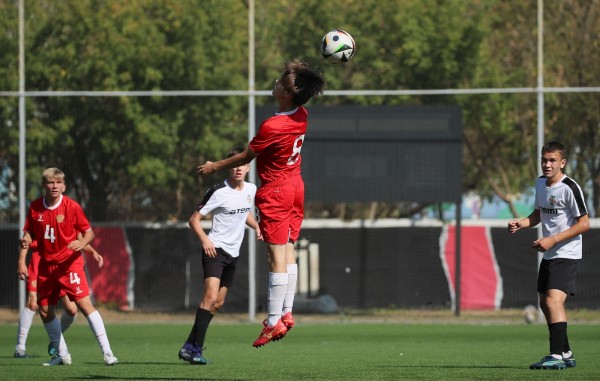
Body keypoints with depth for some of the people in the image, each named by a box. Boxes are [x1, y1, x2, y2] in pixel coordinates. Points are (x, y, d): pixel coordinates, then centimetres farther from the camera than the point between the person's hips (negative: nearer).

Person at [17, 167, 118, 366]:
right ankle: (62, 355, 23)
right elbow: (28, 235, 8)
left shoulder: (72, 206, -10)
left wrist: (82, 242, -26)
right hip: (46, 266, 5)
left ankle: (107, 352, -18)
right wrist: (22, 261, 2)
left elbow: (89, 231, -5)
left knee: (84, 304, -16)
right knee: (44, 310, 7)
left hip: (70, 263, -5)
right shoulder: (35, 207, 0)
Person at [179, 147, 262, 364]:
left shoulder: (251, 189, 7)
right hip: (215, 249, -8)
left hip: (233, 254, 8)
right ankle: (195, 349, -24)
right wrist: (204, 239, -26)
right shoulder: (219, 192, -14)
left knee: (218, 303, 10)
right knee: (211, 296, -22)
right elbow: (194, 219, -10)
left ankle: (189, 347, 19)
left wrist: (256, 226, 7)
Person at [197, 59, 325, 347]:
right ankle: (286, 313, 11)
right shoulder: (301, 116, -5)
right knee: (288, 252, 11)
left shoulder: (271, 127, -25)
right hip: (295, 186, 8)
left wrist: (214, 167, 3)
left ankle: (273, 321, -4)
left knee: (277, 257, -6)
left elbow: (246, 157, -11)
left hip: (275, 192, -8)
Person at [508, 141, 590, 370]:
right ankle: (565, 353, 27)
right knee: (545, 303, 15)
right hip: (548, 255, 9)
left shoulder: (570, 188, -17)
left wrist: (553, 240, -21)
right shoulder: (540, 183, 8)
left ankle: (556, 356, -28)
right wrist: (520, 224, 3)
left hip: (567, 255, -9)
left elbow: (584, 224, -17)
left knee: (554, 300, -23)